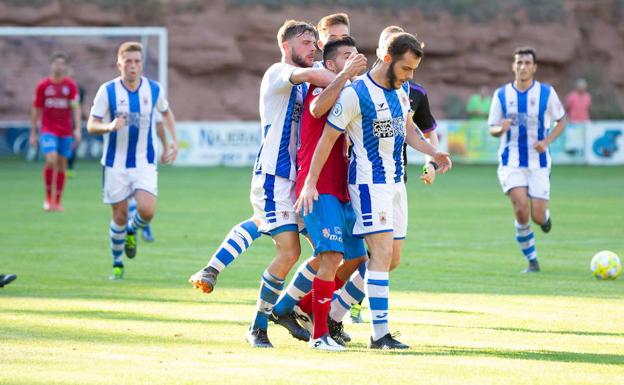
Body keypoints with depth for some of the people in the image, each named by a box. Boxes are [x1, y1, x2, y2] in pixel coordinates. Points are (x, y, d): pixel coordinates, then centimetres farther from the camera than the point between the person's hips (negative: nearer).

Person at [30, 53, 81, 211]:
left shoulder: (71, 85, 2)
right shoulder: (43, 85, 1)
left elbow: (75, 107, -5)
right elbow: (36, 110, 7)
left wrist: (77, 128, -17)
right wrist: (33, 134, 6)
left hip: (65, 131, 2)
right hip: (48, 130, -2)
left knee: (62, 165, 4)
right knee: (51, 160, -20)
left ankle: (57, 202, 13)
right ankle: (48, 197, -5)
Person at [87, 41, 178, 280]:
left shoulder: (154, 89, -1)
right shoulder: (108, 90, -9)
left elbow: (166, 112, 19)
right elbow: (91, 125, -9)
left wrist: (173, 141, 9)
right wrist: (110, 126, -29)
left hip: (145, 162, 1)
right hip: (116, 163, -1)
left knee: (147, 210, -17)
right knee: (120, 215, 2)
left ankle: (132, 230, 19)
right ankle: (117, 264, 24)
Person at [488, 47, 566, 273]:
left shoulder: (546, 93, -2)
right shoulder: (501, 95, 1)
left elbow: (561, 121, 8)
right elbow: (492, 129, 7)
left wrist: (547, 141, -10)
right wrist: (501, 128, -18)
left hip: (538, 163, 0)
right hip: (511, 162, 0)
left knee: (538, 217, -5)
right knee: (521, 210, -18)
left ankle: (545, 217, 36)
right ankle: (532, 261, -1)